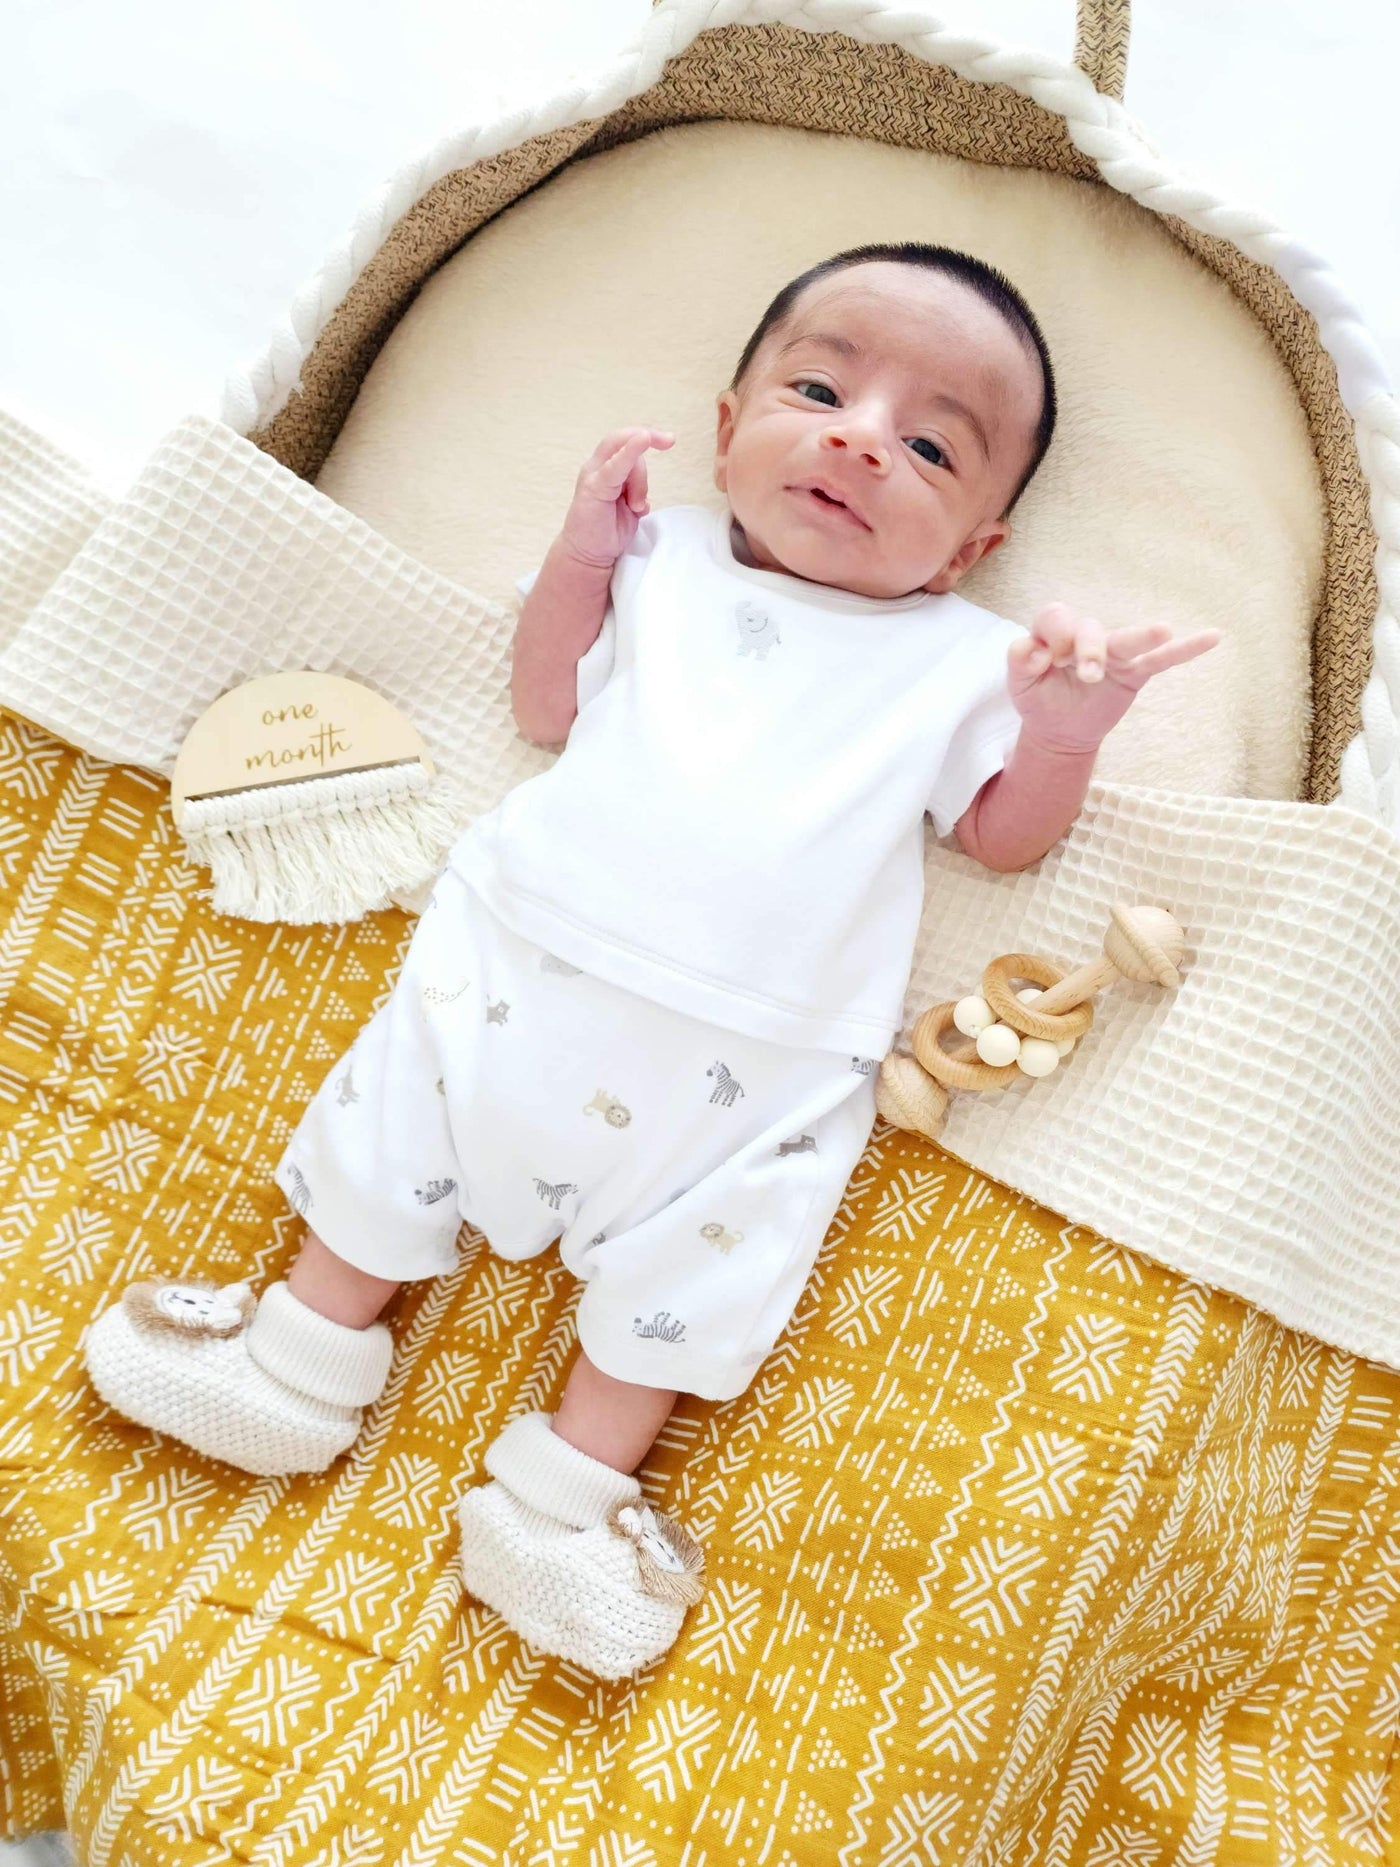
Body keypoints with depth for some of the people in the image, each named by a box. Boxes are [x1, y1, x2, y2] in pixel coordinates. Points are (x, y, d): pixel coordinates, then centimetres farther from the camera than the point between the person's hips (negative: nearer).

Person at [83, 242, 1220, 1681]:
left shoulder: (960, 659, 8)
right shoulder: (665, 564, 12)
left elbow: (1005, 834, 7)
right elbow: (548, 711, 13)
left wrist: (1064, 729, -12)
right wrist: (582, 552, 1)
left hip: (753, 1063, -1)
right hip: (521, 950, 2)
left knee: (688, 1267, -3)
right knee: (397, 1121, 4)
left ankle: (568, 1491, 16)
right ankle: (304, 1350, 25)